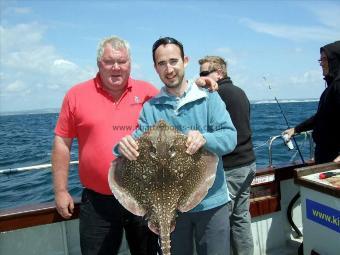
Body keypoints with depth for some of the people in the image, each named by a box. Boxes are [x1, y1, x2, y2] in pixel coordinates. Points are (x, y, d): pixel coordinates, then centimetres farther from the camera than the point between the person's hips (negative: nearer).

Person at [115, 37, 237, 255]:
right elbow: (138, 140, -5)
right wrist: (124, 145, -28)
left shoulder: (209, 98, -2)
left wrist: (204, 138, -34)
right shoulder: (149, 108, 4)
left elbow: (230, 137, -13)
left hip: (211, 202, -1)